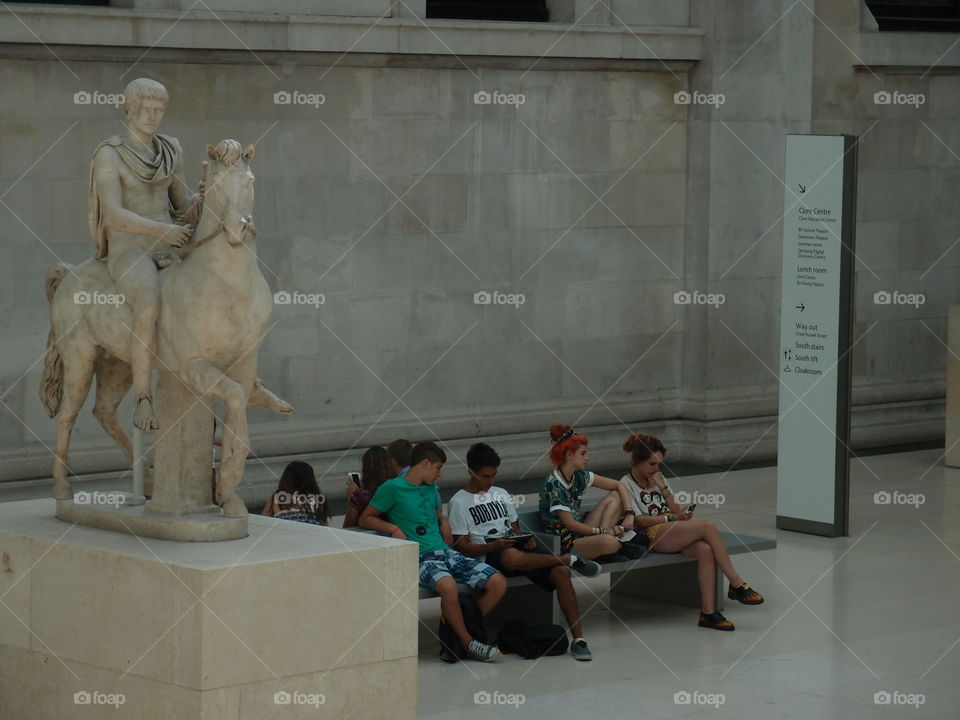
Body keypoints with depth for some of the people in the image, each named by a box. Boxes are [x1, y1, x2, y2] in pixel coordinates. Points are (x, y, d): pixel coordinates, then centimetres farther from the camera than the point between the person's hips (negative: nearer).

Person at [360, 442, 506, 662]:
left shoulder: (430, 488, 20)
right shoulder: (393, 488, -2)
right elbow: (365, 519, 2)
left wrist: (444, 522, 17)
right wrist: (393, 528, -12)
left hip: (445, 552, 7)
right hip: (421, 558, -7)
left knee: (498, 583, -9)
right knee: (448, 586, -39)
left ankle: (456, 626, 6)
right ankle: (467, 642, -17)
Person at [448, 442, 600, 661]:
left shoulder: (501, 494, 23)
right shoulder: (459, 502, 4)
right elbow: (461, 546, -3)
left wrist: (527, 540, 2)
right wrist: (493, 546, -19)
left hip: (518, 548, 5)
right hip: (486, 557, -5)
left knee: (560, 572, -24)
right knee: (512, 557, -43)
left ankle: (578, 639, -26)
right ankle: (570, 559, -21)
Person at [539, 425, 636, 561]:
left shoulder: (578, 477, 6)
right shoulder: (553, 485, -17)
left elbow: (618, 486, 11)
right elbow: (569, 524, -18)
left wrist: (629, 514, -4)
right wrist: (603, 531, -16)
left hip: (581, 532, 9)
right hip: (564, 545, -9)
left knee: (615, 497, 6)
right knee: (609, 543, -36)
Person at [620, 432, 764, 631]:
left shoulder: (658, 478, 23)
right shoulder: (626, 485, 3)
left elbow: (675, 510, 16)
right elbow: (639, 520, -7)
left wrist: (663, 487, 2)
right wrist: (672, 518, -11)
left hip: (673, 534, 7)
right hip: (652, 535, -6)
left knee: (705, 550, -29)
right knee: (707, 527, -28)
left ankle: (708, 612, -33)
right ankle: (737, 585, -24)